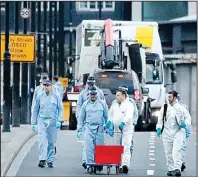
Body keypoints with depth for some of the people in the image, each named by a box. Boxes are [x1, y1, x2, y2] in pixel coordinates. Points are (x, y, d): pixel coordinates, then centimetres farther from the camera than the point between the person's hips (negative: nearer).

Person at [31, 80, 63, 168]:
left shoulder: (56, 96, 2)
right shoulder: (39, 96, 4)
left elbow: (60, 109, 6)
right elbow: (35, 110, 10)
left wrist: (59, 120, -5)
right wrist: (33, 123, 8)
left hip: (53, 121, 0)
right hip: (42, 121, 0)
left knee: (51, 142, 4)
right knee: (42, 141, -13)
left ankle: (50, 161, 12)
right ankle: (42, 159, -19)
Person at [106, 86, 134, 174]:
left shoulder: (129, 105, -5)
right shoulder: (114, 104, 16)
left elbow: (129, 116, -20)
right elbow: (110, 113, 21)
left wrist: (123, 122, -35)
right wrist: (109, 121, 0)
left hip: (126, 129, -6)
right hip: (117, 130, 6)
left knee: (126, 147, -15)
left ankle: (125, 165, -26)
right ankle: (121, 166, 10)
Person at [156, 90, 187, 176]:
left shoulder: (180, 108, 3)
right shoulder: (164, 107, 7)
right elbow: (160, 119, 9)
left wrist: (183, 124, -12)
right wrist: (159, 128, -7)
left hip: (177, 132, -3)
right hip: (166, 133, 3)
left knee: (176, 151, -16)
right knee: (168, 152, 5)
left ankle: (177, 169, -21)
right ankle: (171, 169, 15)